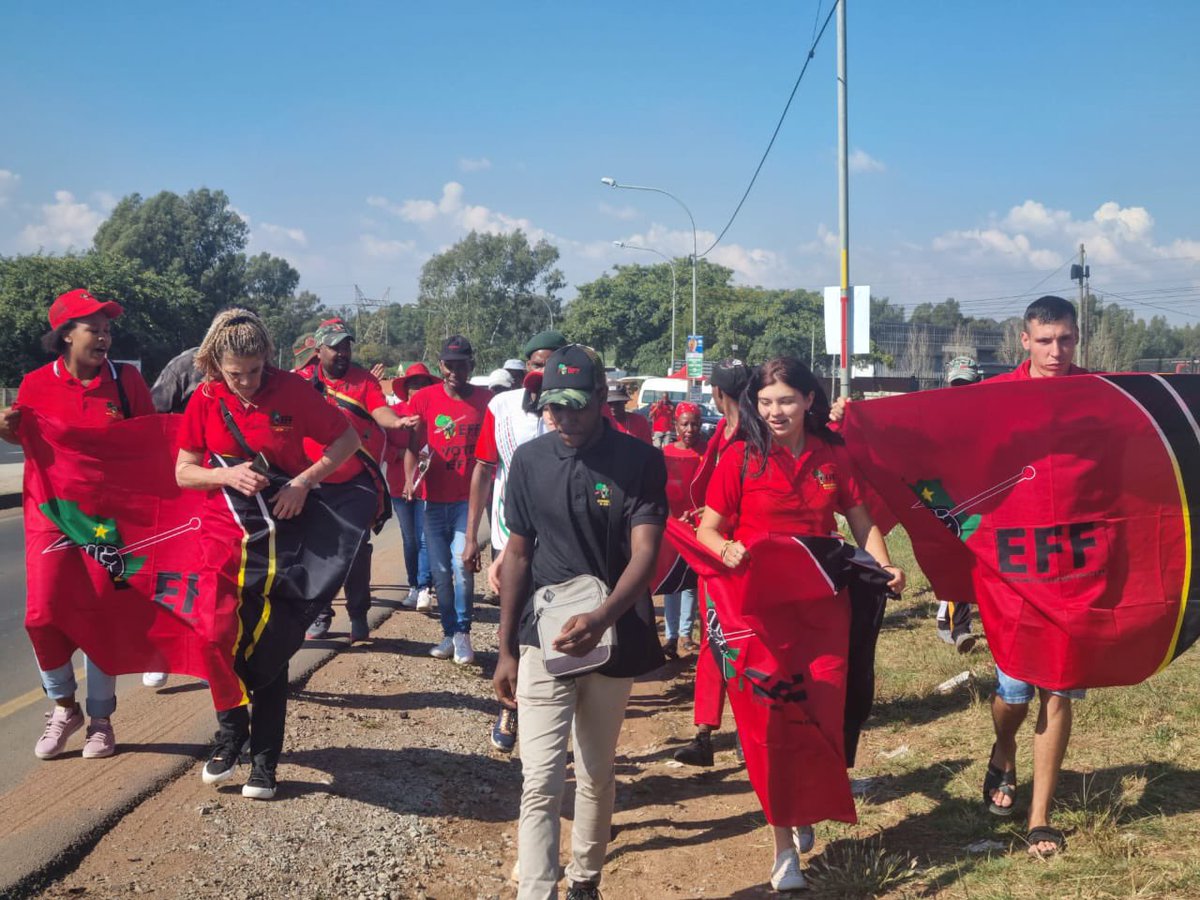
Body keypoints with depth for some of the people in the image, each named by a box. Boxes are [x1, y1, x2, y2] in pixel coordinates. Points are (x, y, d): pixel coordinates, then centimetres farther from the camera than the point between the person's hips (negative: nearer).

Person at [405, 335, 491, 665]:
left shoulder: (485, 400, 0)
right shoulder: (424, 398, 0)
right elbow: (413, 444, -2)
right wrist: (410, 478, -20)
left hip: (468, 498, -2)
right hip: (434, 499, 2)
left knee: (462, 565, -13)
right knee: (441, 571, 9)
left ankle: (462, 632, 3)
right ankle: (449, 633, 23)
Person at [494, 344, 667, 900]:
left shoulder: (640, 463, -9)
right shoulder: (530, 460, -1)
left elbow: (645, 554, -16)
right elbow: (517, 555, 4)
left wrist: (601, 618, -35)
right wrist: (505, 649, 4)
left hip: (614, 639, 0)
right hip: (543, 639, 0)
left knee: (598, 776, 14)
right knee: (541, 781, -6)